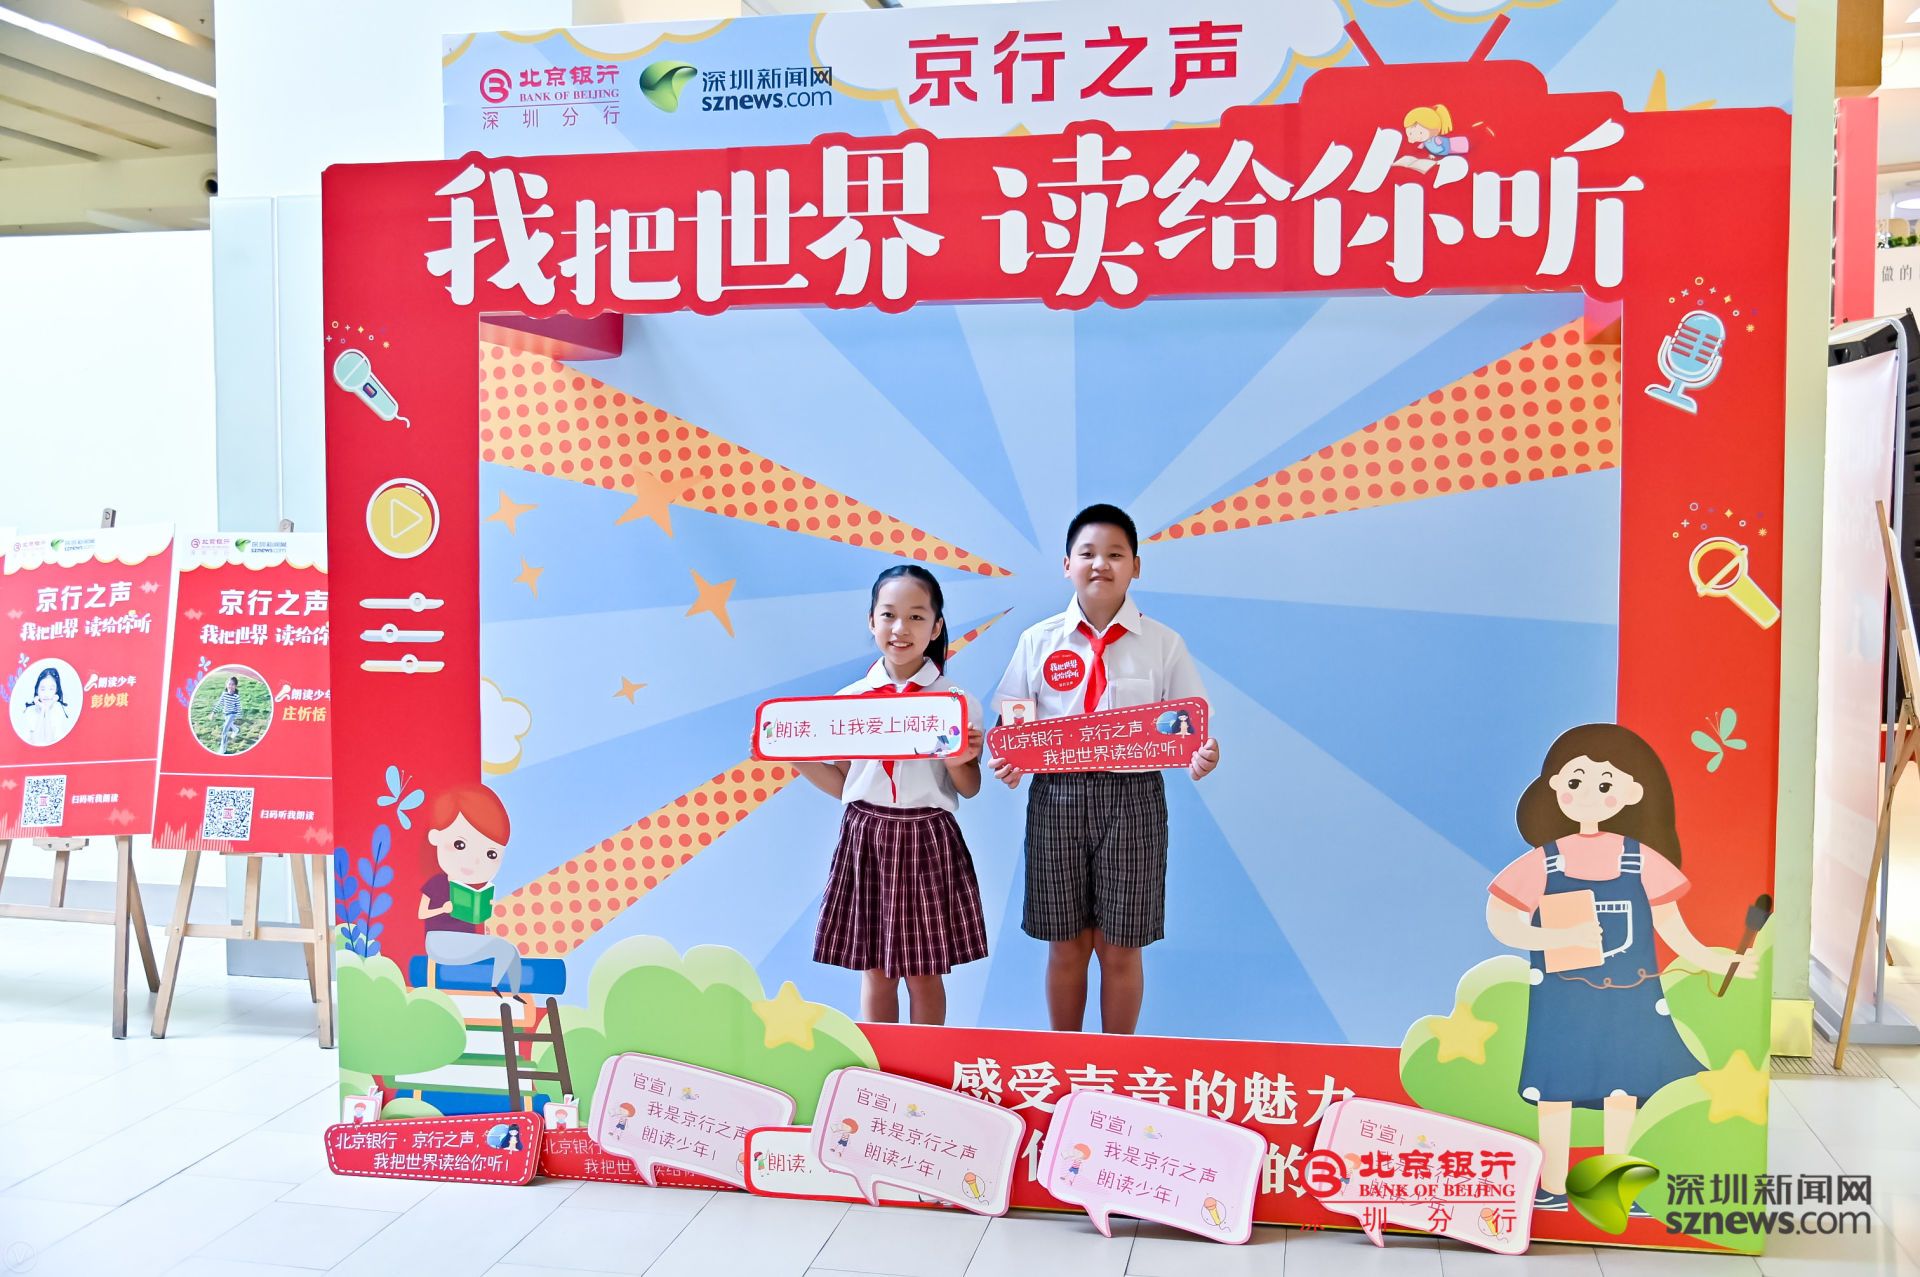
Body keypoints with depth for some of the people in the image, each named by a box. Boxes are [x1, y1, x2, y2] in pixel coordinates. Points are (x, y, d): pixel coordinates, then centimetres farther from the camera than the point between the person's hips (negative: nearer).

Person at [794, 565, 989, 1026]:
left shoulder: (956, 701, -3)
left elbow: (970, 789, 3)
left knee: (924, 975, 8)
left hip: (927, 840, -2)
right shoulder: (849, 700, 2)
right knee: (874, 973, 9)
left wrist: (958, 763, -18)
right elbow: (843, 784, 8)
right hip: (865, 837, 2)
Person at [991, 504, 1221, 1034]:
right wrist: (1008, 759, -15)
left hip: (1133, 797, -1)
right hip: (1057, 795, 1)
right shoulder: (1039, 642, 3)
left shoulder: (1163, 644, 1)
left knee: (1119, 948, 7)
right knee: (1066, 945, 10)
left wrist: (1199, 755, -20)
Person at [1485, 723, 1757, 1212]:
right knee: (1556, 1088, 3)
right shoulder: (1543, 863, -8)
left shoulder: (1641, 861, -2)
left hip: (1627, 1000, 2)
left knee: (1622, 1086, 10)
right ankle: (1553, 1188, 16)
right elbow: (1501, 924, -9)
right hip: (1563, 1001, -2)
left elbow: (1672, 929, 4)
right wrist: (1567, 937, -19)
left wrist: (1717, 962, -6)